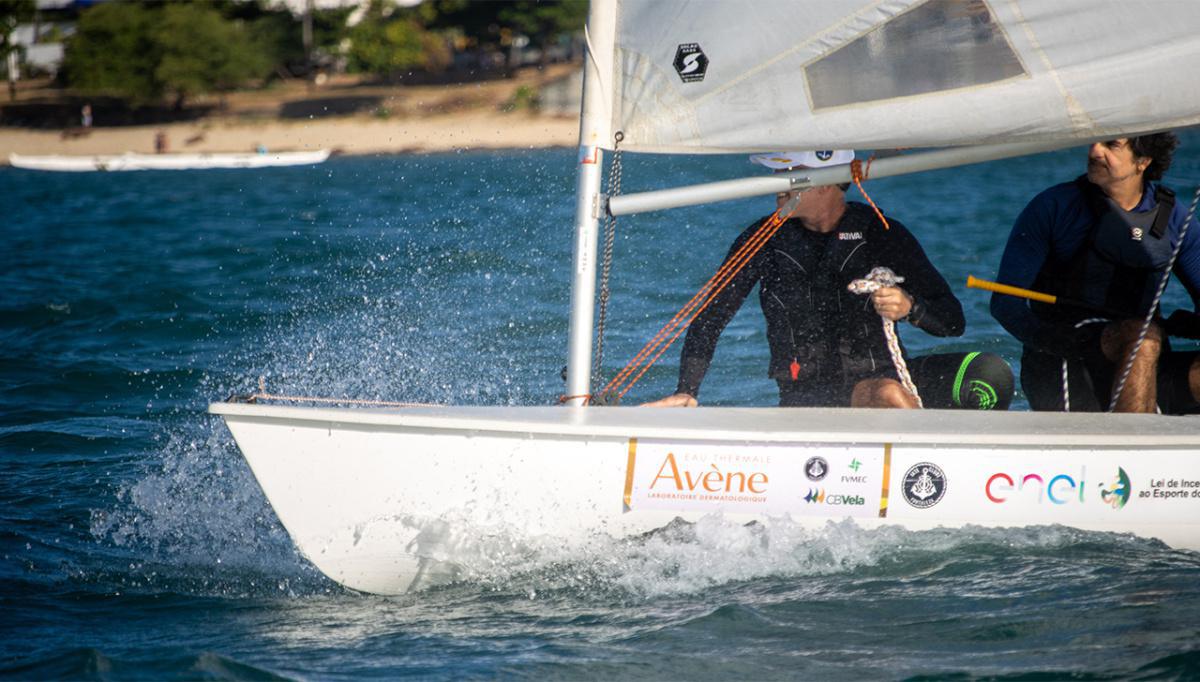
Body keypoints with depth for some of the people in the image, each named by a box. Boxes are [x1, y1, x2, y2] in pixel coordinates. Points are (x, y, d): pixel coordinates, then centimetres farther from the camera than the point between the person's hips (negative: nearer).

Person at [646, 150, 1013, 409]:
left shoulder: (882, 234, 3)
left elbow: (952, 321, 1)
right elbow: (709, 318, 9)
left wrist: (909, 307, -21)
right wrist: (687, 392, -6)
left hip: (883, 373, 2)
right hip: (809, 393, -2)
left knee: (989, 371, -27)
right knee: (886, 394, -37)